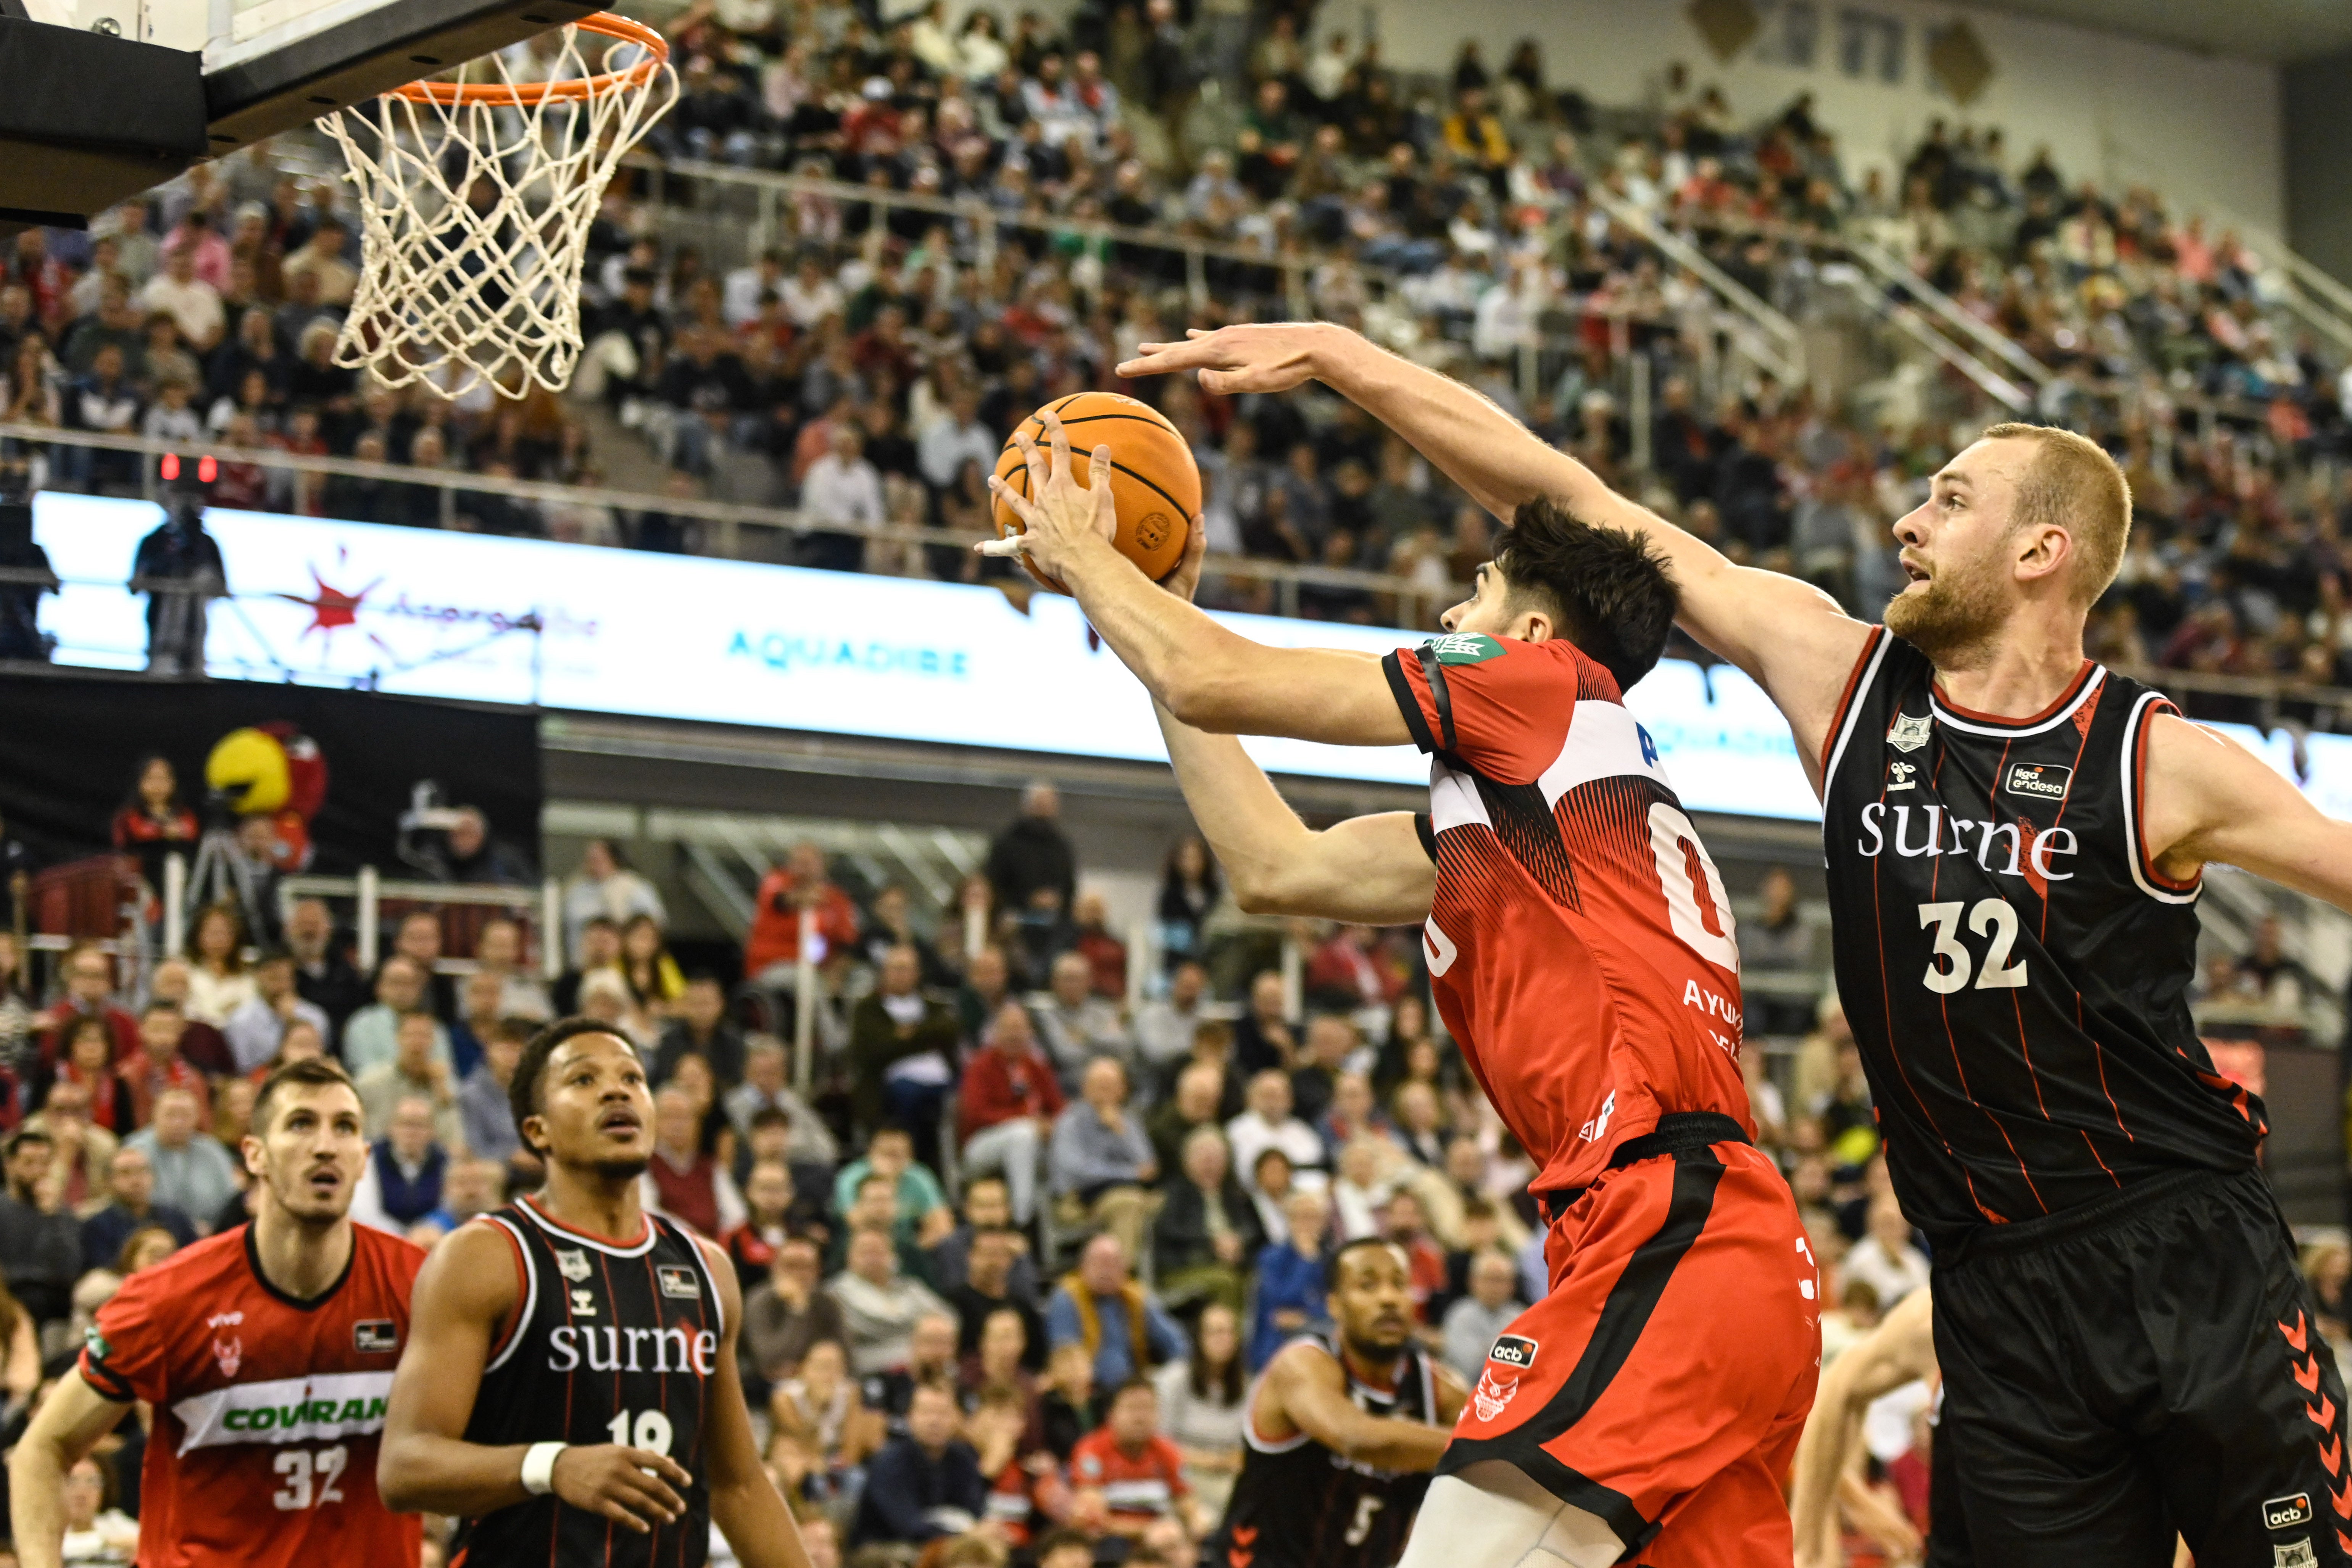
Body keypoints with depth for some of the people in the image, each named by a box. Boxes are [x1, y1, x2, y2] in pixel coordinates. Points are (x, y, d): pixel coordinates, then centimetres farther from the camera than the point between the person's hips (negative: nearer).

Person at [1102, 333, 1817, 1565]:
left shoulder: (1550, 681, 3)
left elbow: (1215, 684, 3)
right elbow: (1274, 868, 31)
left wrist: (1083, 559, 21)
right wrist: (1156, 611, 37)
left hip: (1671, 1237, -10)